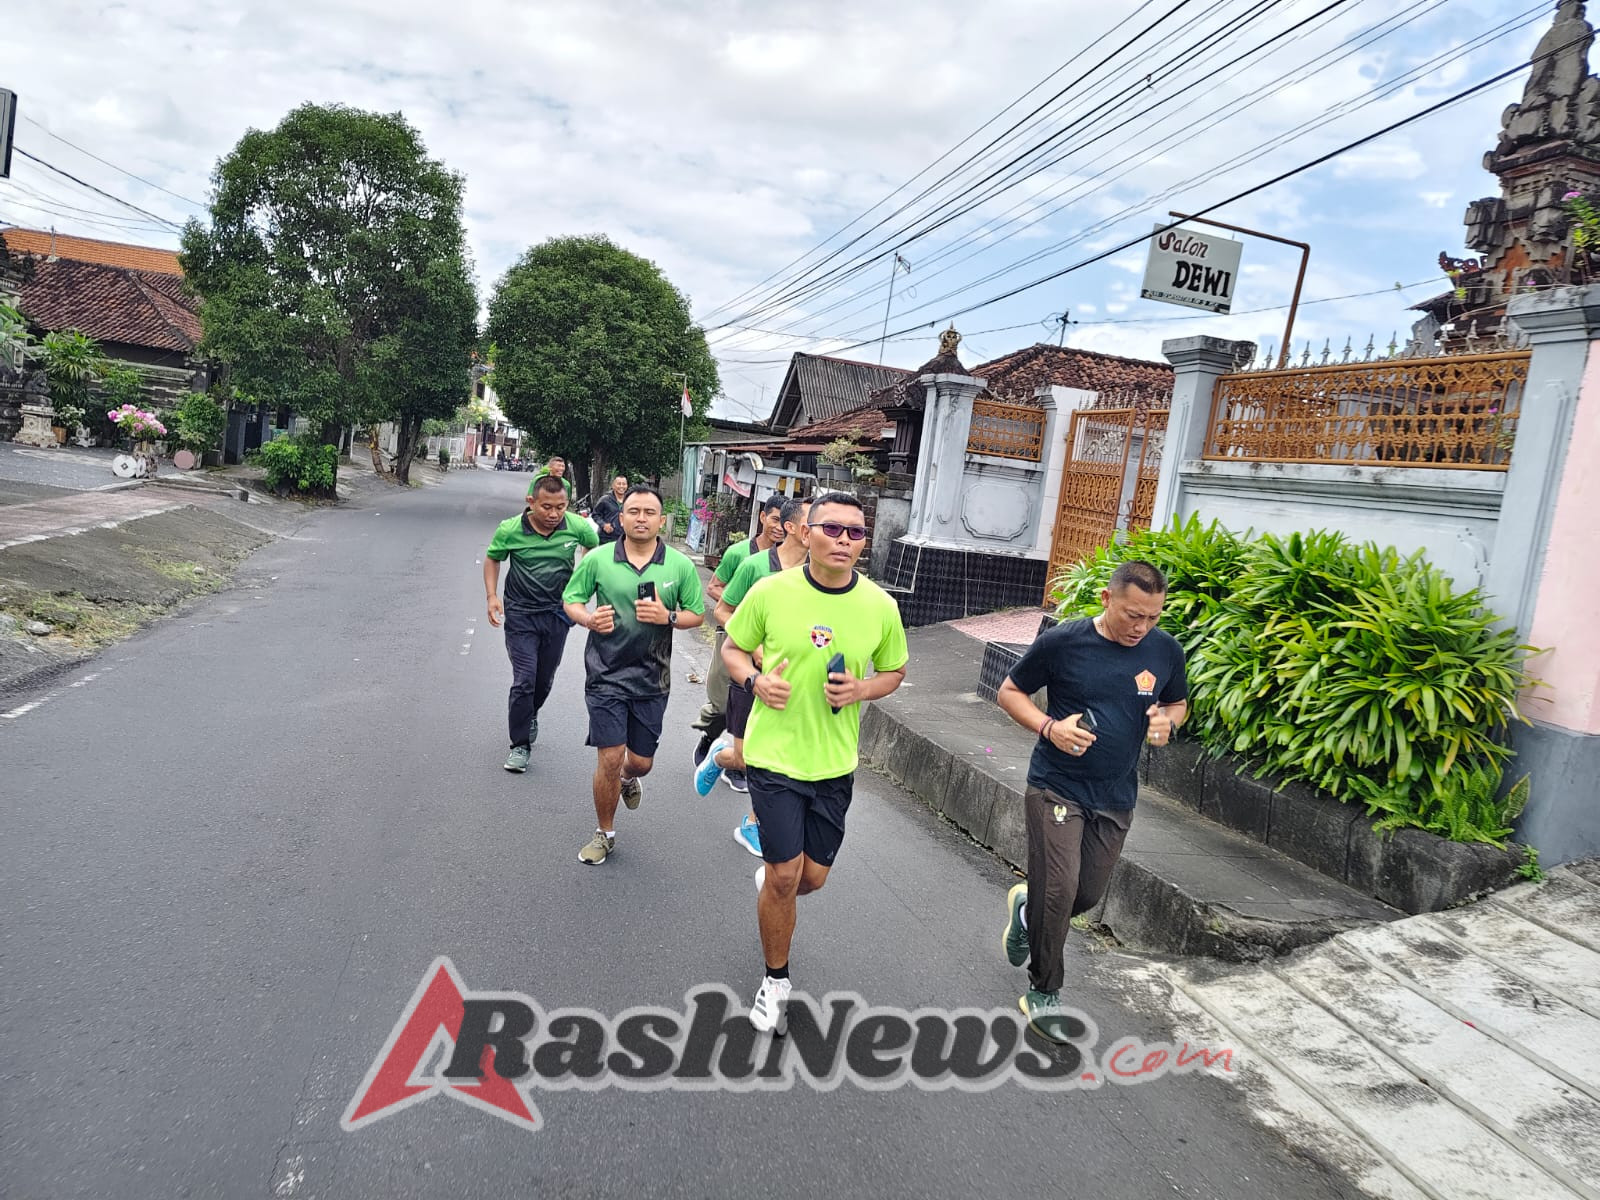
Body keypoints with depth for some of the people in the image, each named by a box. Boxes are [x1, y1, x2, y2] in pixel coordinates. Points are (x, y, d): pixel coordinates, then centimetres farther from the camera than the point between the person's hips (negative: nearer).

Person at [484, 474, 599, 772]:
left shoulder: (578, 527, -13)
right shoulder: (510, 530, -14)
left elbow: (595, 547, 10)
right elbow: (492, 559, 5)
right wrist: (492, 596, -6)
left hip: (557, 613, 2)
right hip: (520, 615, -2)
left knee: (544, 680, 17)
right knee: (524, 680, -8)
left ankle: (530, 714, 49)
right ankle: (520, 745, 7)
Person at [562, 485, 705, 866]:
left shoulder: (680, 566, -2)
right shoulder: (598, 560, -4)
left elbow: (697, 615, 5)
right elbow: (571, 599, 6)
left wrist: (668, 617, -16)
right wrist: (589, 618, -16)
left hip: (652, 677, 2)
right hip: (607, 673, -1)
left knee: (641, 761, 10)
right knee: (609, 759, -3)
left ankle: (628, 779, 50)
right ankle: (605, 834, 21)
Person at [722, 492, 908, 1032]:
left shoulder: (881, 606, -5)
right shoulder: (770, 592, -10)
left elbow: (894, 670, 10)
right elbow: (733, 648, 4)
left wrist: (861, 690, -12)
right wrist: (755, 680, -17)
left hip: (835, 763, 3)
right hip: (775, 756, -3)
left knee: (813, 877, 13)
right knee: (785, 875, -2)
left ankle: (769, 883, 51)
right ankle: (776, 982, 24)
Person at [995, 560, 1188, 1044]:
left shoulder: (1166, 651, -3)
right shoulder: (1062, 641, -13)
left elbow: (1178, 703, 15)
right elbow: (1009, 692, -2)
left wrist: (1166, 720, -9)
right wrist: (1049, 727, -19)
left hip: (1116, 798, 4)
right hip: (1056, 787, -4)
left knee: (1088, 894, 11)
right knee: (1058, 890, -9)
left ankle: (1027, 905, 44)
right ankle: (1044, 992, 13)